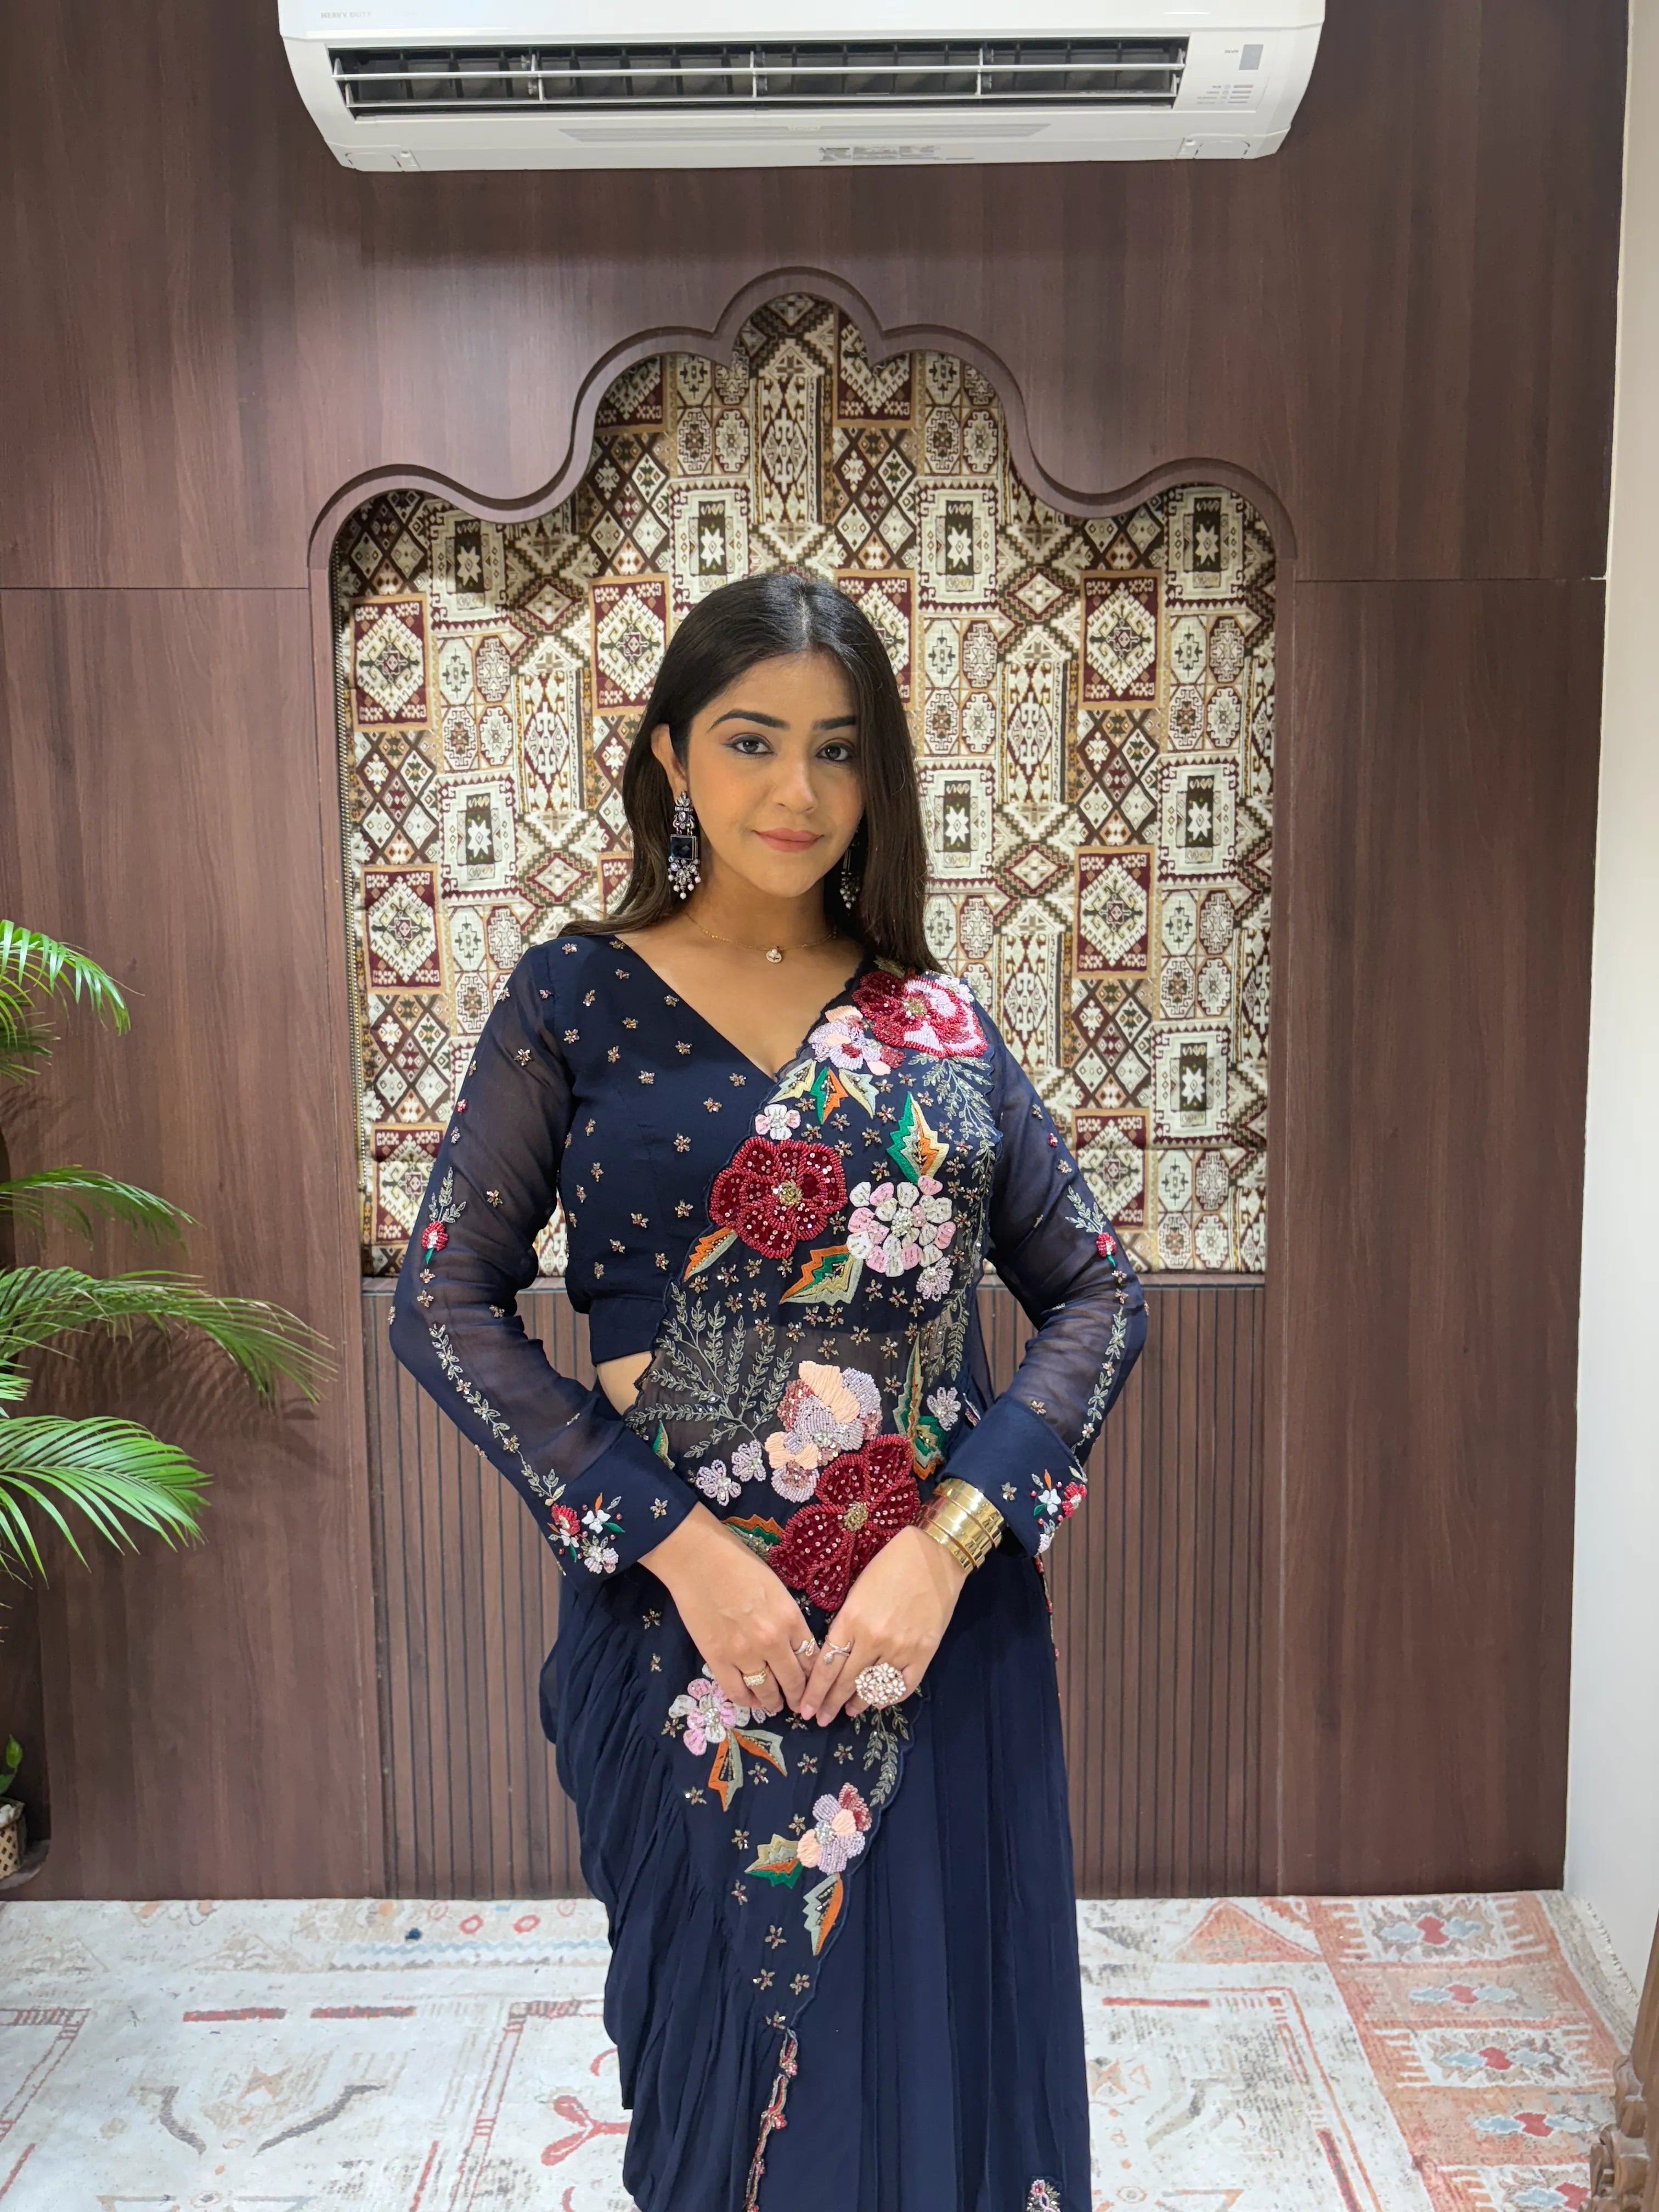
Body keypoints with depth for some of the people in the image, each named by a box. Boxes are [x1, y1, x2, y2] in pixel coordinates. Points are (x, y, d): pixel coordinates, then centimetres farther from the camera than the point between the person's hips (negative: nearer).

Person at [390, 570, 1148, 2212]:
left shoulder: (942, 1022, 3)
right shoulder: (578, 1000, -2)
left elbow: (1096, 1289, 1)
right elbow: (445, 1304, -7)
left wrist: (954, 1540, -13)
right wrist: (678, 1545, -15)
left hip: (941, 1625, 2)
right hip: (683, 1621, -1)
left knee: (936, 2030, 15)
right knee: (721, 2030, 16)